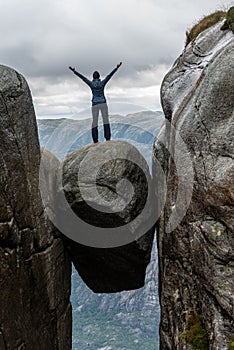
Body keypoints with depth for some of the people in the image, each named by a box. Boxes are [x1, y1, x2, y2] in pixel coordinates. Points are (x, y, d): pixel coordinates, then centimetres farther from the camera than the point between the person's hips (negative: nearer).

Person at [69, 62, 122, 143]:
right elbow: (109, 75, 1)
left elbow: (82, 77, 0)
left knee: (94, 121, 4)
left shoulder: (91, 84, -3)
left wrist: (74, 71, 5)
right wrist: (117, 68, 5)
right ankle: (108, 138, -15)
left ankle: (95, 140, 0)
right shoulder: (102, 83, -3)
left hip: (95, 105, 1)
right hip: (103, 104, -1)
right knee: (106, 121, -4)